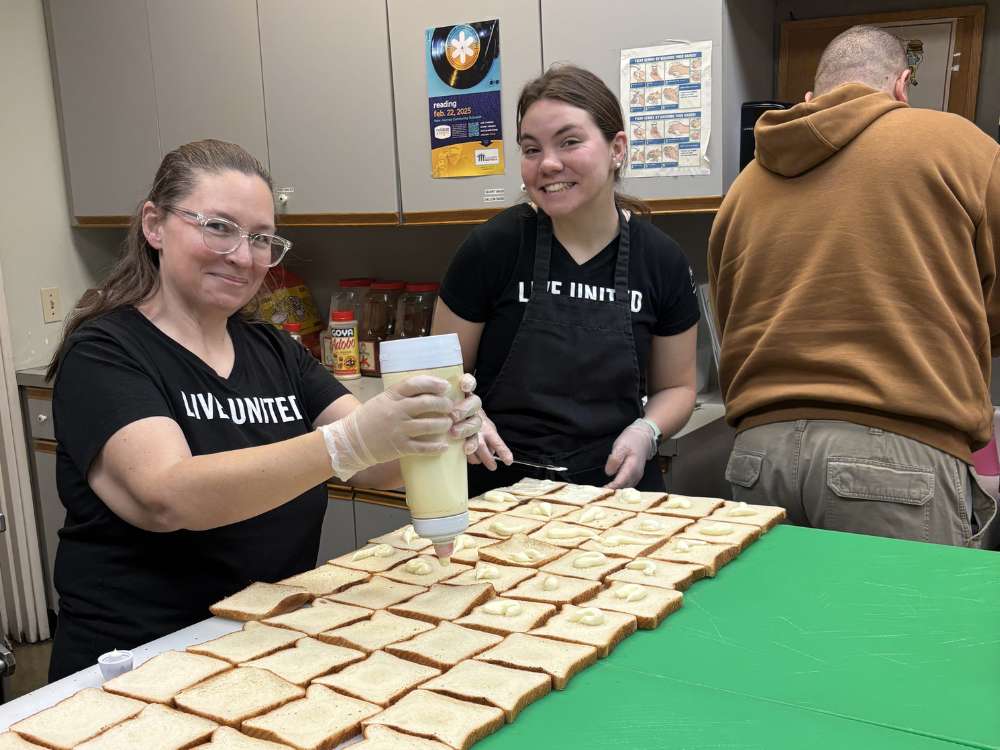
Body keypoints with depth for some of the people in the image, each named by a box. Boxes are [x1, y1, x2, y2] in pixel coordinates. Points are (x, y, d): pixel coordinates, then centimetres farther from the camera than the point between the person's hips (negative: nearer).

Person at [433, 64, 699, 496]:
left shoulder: (662, 262, 1)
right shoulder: (492, 248, -5)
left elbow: (676, 385, 13)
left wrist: (645, 432, -6)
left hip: (616, 486, 2)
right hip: (500, 488, -2)